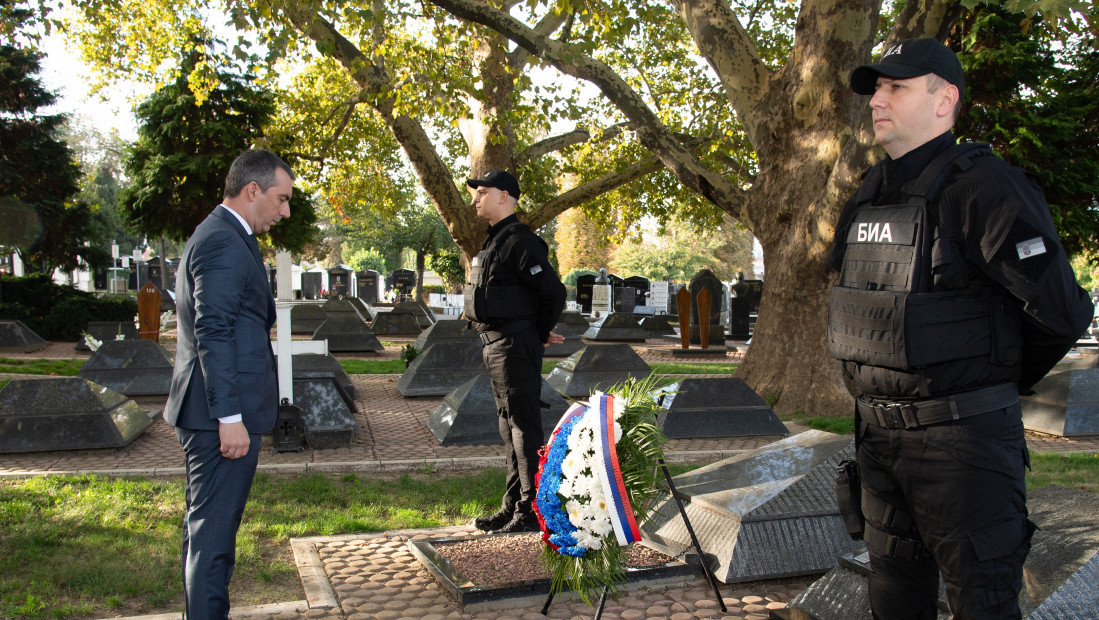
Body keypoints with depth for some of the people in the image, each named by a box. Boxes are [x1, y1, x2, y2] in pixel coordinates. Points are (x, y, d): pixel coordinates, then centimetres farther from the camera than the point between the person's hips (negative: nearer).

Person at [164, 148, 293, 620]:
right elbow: (214, 333, -22)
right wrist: (230, 417, -23)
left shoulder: (213, 236, 19)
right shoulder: (225, 242, -15)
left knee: (207, 528, 19)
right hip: (221, 418, -11)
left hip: (208, 417, 11)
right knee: (213, 533, -4)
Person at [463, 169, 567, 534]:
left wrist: (539, 335, -6)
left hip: (515, 346, -10)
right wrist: (537, 332, 15)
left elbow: (554, 292, -19)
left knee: (524, 428, -5)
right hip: (495, 345, 11)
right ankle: (513, 507, 25)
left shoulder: (519, 241, -14)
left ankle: (531, 512, 2)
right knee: (510, 427, 15)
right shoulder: (494, 240, 17)